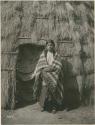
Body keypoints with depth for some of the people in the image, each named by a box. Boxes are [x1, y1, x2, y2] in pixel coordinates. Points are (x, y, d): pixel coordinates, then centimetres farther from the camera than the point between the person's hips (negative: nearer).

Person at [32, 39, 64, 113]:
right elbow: (39, 65, 6)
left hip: (53, 76, 0)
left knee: (53, 91, -3)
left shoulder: (56, 55, 9)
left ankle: (54, 107, 5)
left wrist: (51, 68, -14)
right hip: (45, 75, 1)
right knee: (44, 90, -3)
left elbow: (59, 65, 1)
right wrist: (35, 73, -3)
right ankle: (43, 105, 10)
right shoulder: (43, 55, 11)